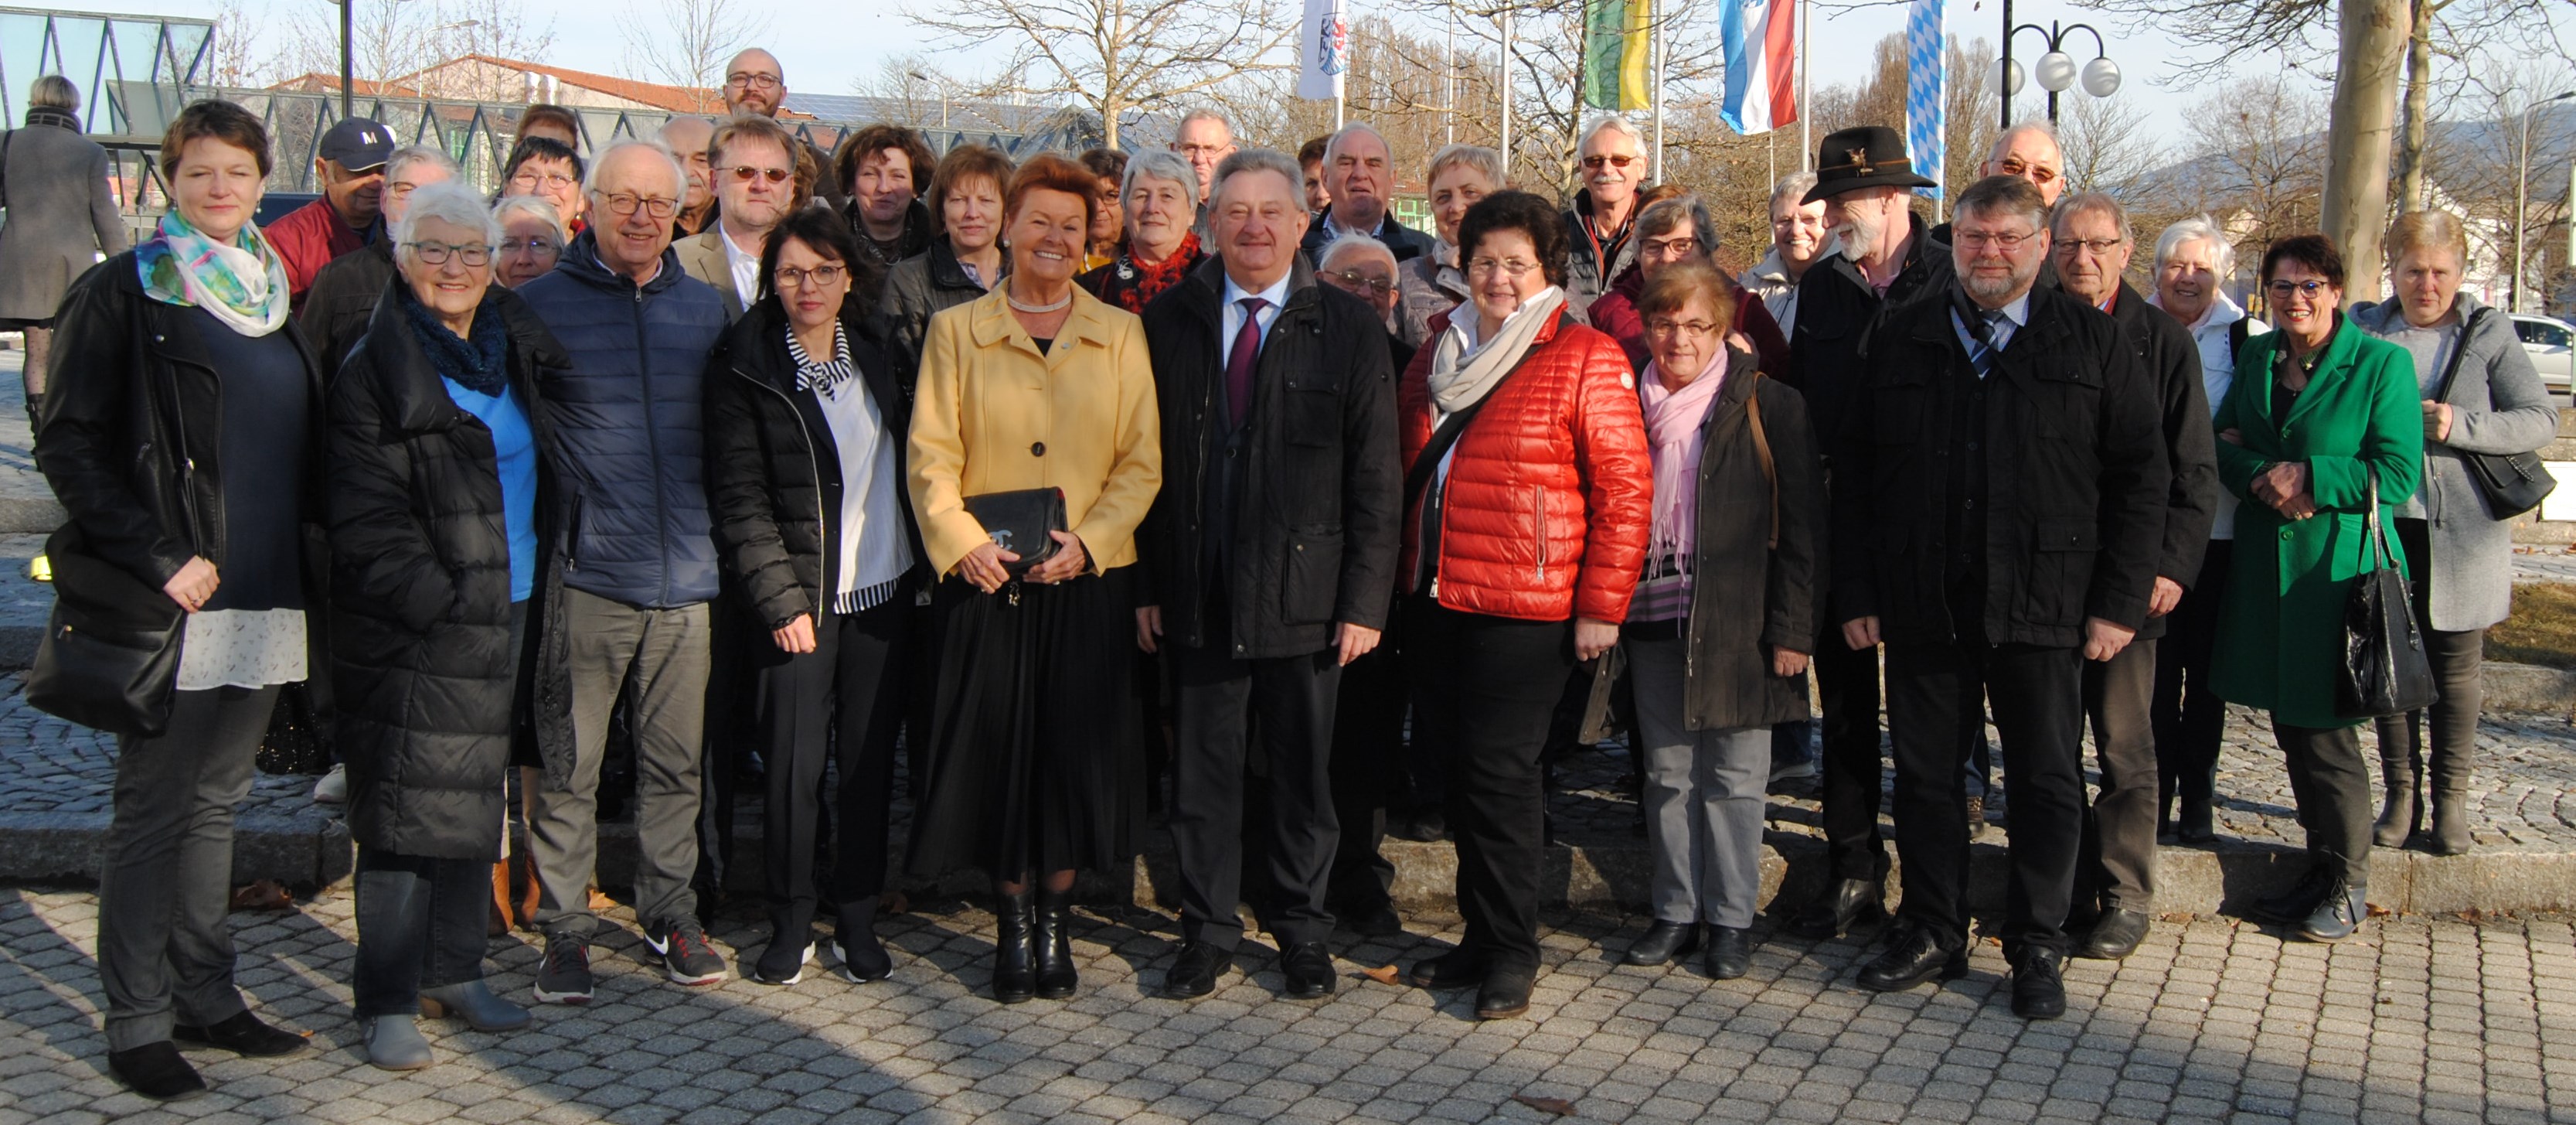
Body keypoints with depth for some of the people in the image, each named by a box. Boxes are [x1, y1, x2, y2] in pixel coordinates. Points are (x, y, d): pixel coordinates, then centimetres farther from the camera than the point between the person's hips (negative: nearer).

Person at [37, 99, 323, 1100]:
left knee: (217, 801, 13)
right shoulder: (125, 293, -4)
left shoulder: (272, 297, 14)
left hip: (268, 597, 6)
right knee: (153, 811, 1)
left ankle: (205, 997, 22)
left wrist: (309, 555, 7)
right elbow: (70, 444, -9)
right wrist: (157, 559, -15)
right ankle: (137, 1025, 10)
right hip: (176, 602, -5)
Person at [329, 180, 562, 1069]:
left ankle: (454, 971, 26)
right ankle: (387, 1001, 8)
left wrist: (536, 587, 12)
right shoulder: (375, 370, -8)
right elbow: (365, 519, -13)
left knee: (477, 801, 13)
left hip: (505, 614, 6)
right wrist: (440, 602, -19)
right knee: (407, 810, -2)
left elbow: (536, 467, 21)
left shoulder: (514, 351, 11)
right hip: (413, 632, -6)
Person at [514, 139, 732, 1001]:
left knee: (676, 760, 10)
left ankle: (670, 912, 24)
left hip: (685, 574, 3)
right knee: (570, 766, 3)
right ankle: (565, 928, 15)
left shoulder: (705, 309, 11)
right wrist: (537, 533, -4)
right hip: (586, 573, -3)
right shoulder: (542, 304, 1)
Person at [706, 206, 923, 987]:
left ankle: (857, 915, 20)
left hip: (884, 589, 4)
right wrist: (780, 600, -11)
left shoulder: (876, 348, 9)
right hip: (802, 595, -3)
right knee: (793, 763, -3)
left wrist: (928, 562, 8)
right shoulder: (745, 366, -4)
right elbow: (739, 498, -5)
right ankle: (792, 920, 14)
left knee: (870, 757, 7)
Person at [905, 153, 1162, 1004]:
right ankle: (1013, 921, 17)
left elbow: (1142, 463, 5)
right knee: (995, 747, 1)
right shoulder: (957, 332, 8)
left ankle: (1056, 917, 19)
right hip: (986, 580, 0)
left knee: (1077, 748, 2)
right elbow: (931, 456, 2)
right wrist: (964, 542, -14)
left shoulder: (1120, 336, 9)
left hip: (1088, 581, 1)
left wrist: (1088, 539, -10)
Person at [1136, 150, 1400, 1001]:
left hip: (1305, 594, -1)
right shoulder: (1168, 323, 6)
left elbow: (1375, 477, -2)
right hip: (1197, 596, 1)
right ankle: (1207, 931, 25)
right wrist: (1145, 583, 0)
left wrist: (1365, 601, -7)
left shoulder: (1346, 330, 0)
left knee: (1303, 771, 9)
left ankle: (1303, 931, 26)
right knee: (1202, 771, 9)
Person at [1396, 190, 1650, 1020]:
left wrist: (1601, 607, -12)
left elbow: (1625, 487, -9)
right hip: (1435, 599, 6)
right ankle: (1479, 935, 25)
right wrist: (1400, 576, 18)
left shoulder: (1586, 360, -7)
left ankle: (1511, 950, 11)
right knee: (1459, 766, 12)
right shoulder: (1439, 351, 13)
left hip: (1524, 608, -6)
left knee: (1498, 770, -5)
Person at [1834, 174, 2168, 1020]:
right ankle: (1933, 934, 23)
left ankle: (2038, 949, 19)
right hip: (1921, 603, 2)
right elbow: (1853, 472, 9)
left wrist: (2121, 601, -5)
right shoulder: (1900, 339, 10)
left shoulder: (2092, 342, 5)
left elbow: (2140, 475, 2)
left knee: (2047, 783, 5)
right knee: (1926, 775, 9)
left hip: (2042, 603, -2)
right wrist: (1855, 593, 2)